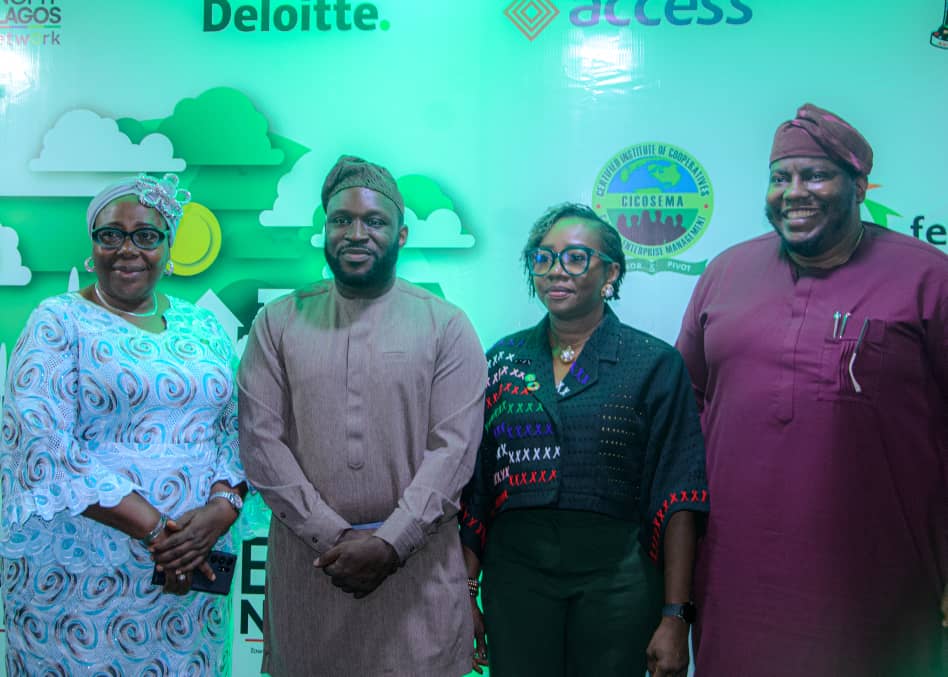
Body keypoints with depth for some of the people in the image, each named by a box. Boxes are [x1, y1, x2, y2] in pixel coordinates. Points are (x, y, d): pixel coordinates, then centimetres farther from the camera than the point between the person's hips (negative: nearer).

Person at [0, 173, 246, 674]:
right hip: (80, 576, -4)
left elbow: (238, 429, 6)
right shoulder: (59, 322, -4)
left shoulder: (203, 328, 9)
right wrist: (153, 528, -20)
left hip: (193, 570, 4)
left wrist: (221, 508, -15)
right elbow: (43, 444, -15)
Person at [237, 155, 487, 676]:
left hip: (417, 558, -1)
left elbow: (453, 447, -6)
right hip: (306, 557, 1)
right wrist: (331, 536, -10)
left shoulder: (446, 325, 0)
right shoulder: (278, 322, 4)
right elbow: (260, 441, -2)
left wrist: (390, 543, -14)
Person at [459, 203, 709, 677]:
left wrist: (675, 616, -10)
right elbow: (475, 488, 7)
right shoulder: (503, 359, 5)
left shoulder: (655, 364, -4)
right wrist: (468, 591, 5)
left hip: (617, 579, -2)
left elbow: (677, 495, -7)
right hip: (514, 575, 2)